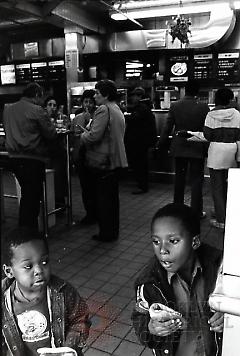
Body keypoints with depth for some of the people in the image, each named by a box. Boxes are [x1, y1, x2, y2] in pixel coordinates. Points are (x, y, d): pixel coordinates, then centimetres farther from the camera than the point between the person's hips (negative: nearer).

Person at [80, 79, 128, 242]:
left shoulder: (103, 110, -16)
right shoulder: (118, 110, 15)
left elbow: (94, 136, -24)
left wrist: (83, 136, -4)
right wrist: (88, 132, 13)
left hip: (102, 162, -9)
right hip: (115, 161, 9)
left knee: (103, 199, 1)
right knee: (112, 197, 16)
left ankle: (106, 233, 11)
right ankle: (113, 231, 27)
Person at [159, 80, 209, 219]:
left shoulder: (174, 106, -4)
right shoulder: (204, 107, -10)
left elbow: (168, 128, -1)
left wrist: (160, 143, 10)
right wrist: (207, 148, 4)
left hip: (179, 148, 3)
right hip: (197, 149, -2)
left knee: (179, 178, 16)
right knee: (196, 180, 5)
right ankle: (197, 211, 8)